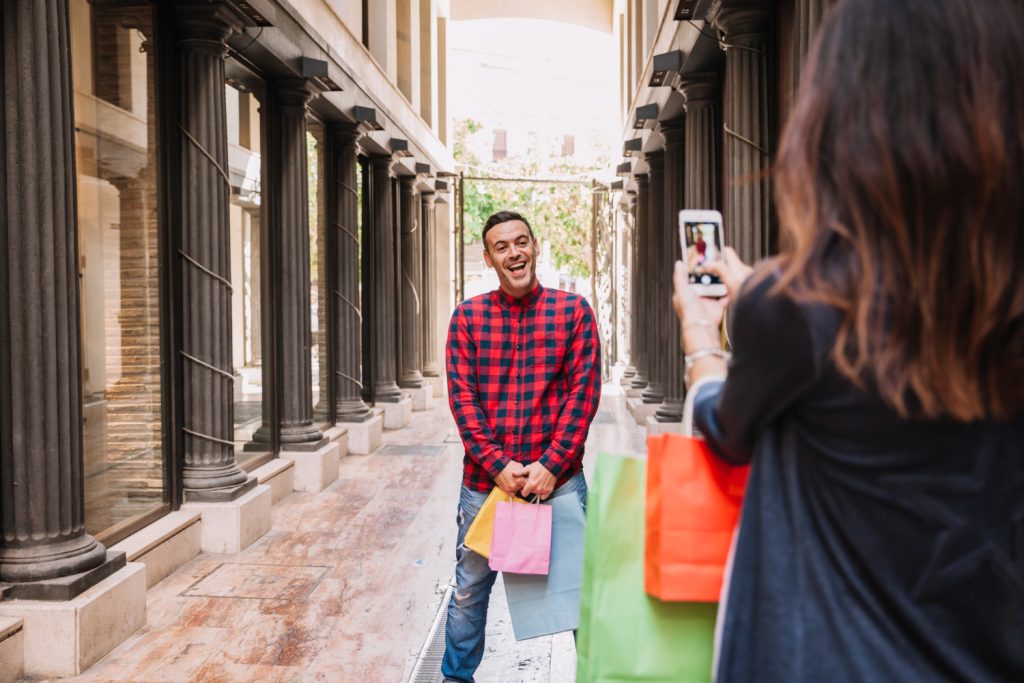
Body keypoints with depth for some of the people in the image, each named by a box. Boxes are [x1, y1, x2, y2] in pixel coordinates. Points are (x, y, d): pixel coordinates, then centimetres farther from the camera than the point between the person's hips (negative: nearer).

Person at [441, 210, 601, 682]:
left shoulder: (573, 310, -1)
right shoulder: (467, 317, 2)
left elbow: (585, 391, -5)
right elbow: (462, 398, -3)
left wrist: (551, 466, -12)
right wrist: (499, 465, -12)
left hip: (558, 478, -1)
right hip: (485, 479, 1)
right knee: (468, 591, 14)